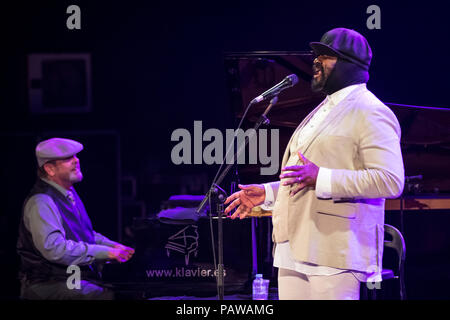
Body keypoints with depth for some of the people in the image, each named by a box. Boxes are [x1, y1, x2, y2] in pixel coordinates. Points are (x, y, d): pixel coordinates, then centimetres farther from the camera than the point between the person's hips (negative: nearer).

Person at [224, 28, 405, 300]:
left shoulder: (370, 113, -8)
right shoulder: (323, 111, 24)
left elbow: (391, 180, -20)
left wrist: (321, 178, -23)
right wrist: (267, 193, 19)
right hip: (295, 249, 9)